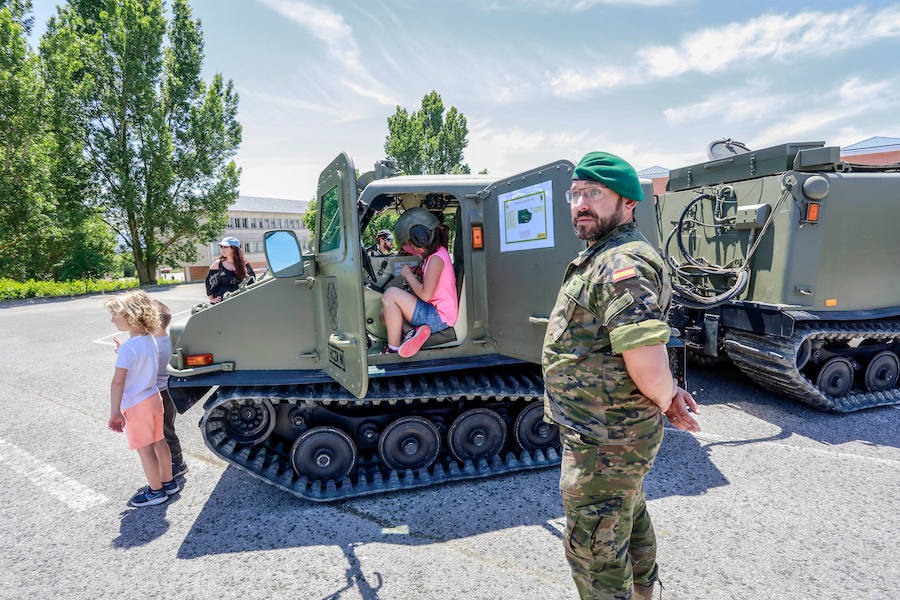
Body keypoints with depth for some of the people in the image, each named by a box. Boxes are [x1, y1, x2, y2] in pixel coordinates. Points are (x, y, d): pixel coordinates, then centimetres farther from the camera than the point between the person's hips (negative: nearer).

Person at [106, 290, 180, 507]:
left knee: (144, 449, 7)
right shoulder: (150, 340, 2)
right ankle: (168, 482, 32)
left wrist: (114, 413, -25)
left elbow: (118, 381, -26)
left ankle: (155, 491, 21)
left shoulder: (127, 349, -23)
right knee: (158, 442, 19)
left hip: (136, 405, -8)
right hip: (154, 397, 8)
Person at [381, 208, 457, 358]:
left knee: (390, 294, -16)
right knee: (385, 315, 14)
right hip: (434, 313, 10)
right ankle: (413, 331, -11)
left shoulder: (437, 258, -18)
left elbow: (425, 295, -24)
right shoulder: (435, 253, 12)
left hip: (440, 317, -10)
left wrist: (408, 274, -10)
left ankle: (393, 349, -13)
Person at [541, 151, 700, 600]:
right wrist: (669, 396, 8)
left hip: (602, 444, -11)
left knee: (594, 551, 7)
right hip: (622, 432, 11)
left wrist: (664, 399, -14)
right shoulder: (600, 257, 10)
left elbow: (648, 365, -34)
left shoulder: (623, 265, -26)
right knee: (630, 520, 30)